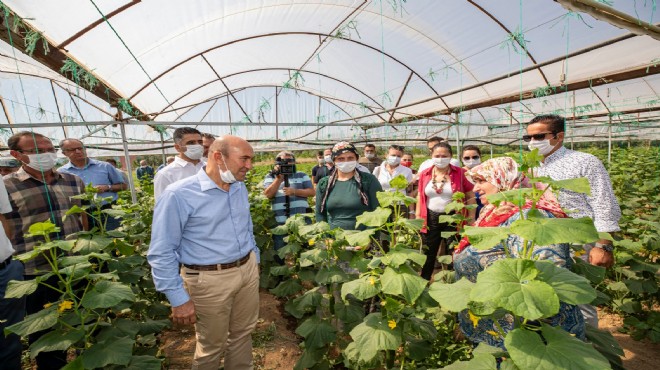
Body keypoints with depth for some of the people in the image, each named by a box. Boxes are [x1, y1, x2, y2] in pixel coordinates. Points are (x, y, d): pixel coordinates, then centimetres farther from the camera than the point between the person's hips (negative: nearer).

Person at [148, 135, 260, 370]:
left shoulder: (240, 188, 3)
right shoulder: (179, 195, -18)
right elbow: (161, 252, -14)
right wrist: (179, 299, -13)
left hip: (248, 270, 6)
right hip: (210, 279, -5)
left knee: (243, 333, 22)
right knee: (212, 345, 16)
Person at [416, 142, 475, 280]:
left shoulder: (460, 173, -5)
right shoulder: (424, 174, 2)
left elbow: (470, 197, 0)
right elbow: (420, 196, 9)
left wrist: (471, 220, -4)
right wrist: (417, 217, 6)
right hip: (430, 219, 2)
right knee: (428, 255, 14)